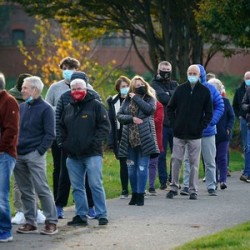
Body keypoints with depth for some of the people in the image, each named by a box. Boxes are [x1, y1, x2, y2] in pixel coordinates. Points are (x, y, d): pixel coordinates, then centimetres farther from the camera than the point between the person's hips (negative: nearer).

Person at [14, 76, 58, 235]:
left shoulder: (45, 109, -4)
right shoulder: (22, 107, 14)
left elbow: (50, 134, -7)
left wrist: (40, 151, -15)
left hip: (35, 156, -6)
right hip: (19, 155, 6)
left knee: (42, 189, -8)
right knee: (26, 191, 8)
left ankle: (52, 222, -4)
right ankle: (30, 222, 14)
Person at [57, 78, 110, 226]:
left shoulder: (95, 105, 0)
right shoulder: (68, 109, 17)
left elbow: (105, 126, -5)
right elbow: (61, 128, 25)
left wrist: (95, 142, -14)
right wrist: (62, 142, 9)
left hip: (92, 154, -6)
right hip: (73, 155, 6)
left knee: (96, 185, -9)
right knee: (77, 187, 7)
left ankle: (102, 215, -4)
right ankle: (81, 216, 13)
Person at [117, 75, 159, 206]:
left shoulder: (150, 99, 4)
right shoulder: (127, 100, 12)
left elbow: (150, 109, -17)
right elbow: (119, 115, 4)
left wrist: (136, 98, -9)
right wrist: (132, 119, -12)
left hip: (144, 138, -3)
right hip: (130, 138, 3)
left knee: (142, 167, -4)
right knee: (131, 168, 8)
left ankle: (140, 195, 0)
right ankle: (134, 194, 19)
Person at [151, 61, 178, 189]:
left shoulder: (174, 84, 17)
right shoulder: (154, 84, 2)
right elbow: (163, 98, -14)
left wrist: (168, 94, -9)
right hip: (161, 123, -4)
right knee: (161, 154, 0)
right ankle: (163, 181, 5)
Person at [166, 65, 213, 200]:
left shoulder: (205, 91, 2)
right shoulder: (180, 89, 5)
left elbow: (209, 113, 5)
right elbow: (170, 108, 12)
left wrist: (201, 127, -5)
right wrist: (174, 124, 1)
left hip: (195, 134, -1)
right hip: (179, 133, 1)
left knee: (194, 162, 1)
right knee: (176, 160, 3)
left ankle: (193, 190, 7)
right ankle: (174, 187, 13)